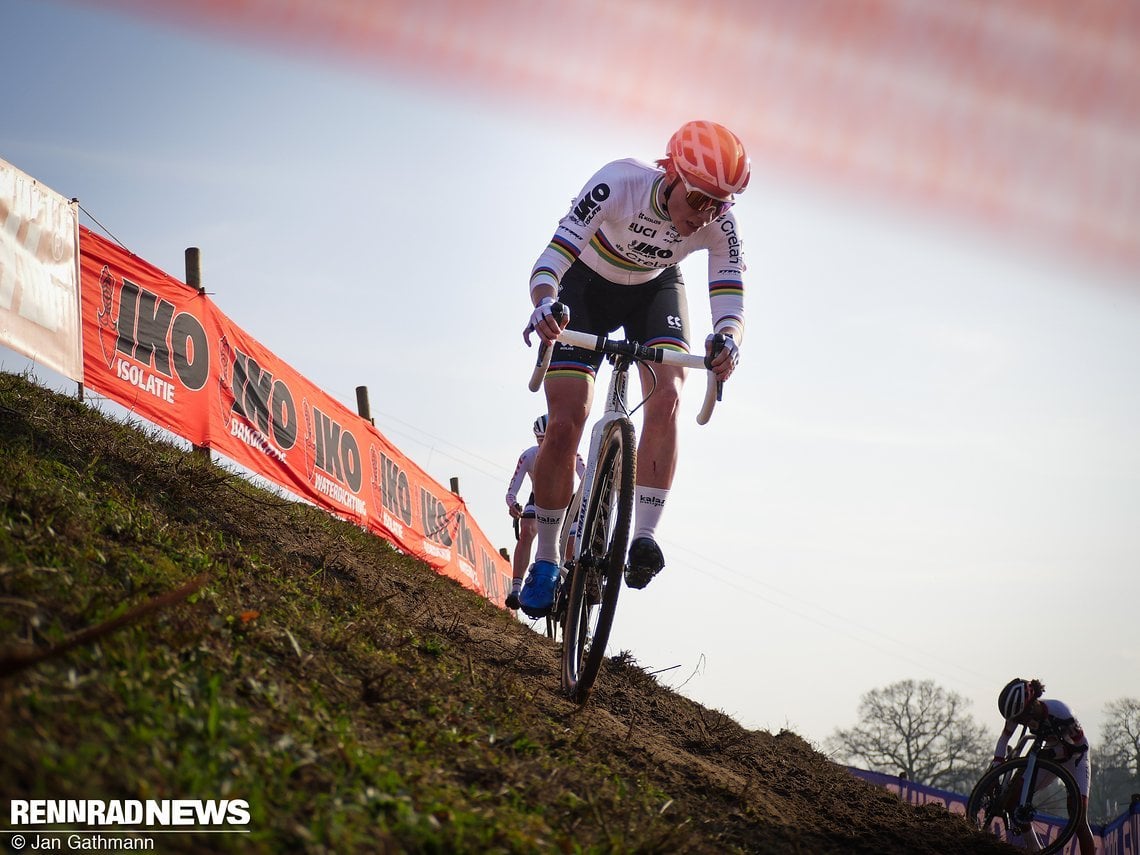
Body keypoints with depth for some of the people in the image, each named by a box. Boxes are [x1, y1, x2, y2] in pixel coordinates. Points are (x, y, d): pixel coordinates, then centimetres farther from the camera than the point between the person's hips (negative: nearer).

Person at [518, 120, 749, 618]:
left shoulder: (719, 225, -28)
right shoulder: (619, 184, -37)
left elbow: (730, 301, -30)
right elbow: (552, 259, -40)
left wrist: (727, 340, -54)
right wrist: (544, 304, -61)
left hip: (655, 290, 2)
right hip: (588, 285, -2)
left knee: (666, 395, -25)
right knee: (564, 425, -12)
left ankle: (643, 539, -18)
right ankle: (546, 558, 3)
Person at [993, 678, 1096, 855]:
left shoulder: (1059, 712, -35)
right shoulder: (1019, 711, -21)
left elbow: (1082, 744, -22)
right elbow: (1004, 739, -5)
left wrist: (1051, 753, -30)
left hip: (1074, 759, -5)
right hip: (1051, 756, 5)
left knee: (1079, 822, -18)